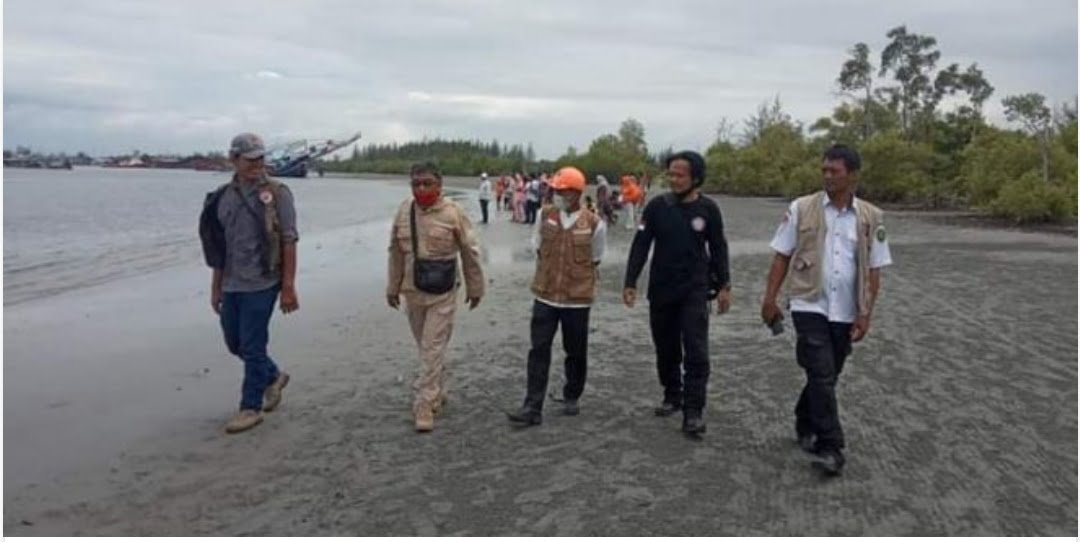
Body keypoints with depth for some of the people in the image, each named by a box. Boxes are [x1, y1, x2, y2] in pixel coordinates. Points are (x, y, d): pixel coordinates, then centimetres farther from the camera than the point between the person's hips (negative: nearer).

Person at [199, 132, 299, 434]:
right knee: (234, 342, 16)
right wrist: (215, 287, 13)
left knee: (252, 346, -2)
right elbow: (217, 247, 14)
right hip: (231, 285, 6)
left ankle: (251, 408, 11)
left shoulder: (276, 194, -6)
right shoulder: (223, 197, 8)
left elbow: (289, 242, -9)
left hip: (261, 284, -6)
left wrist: (289, 287, -13)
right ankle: (273, 377, 38)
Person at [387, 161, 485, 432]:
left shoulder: (453, 212, -11)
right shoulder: (404, 211, 1)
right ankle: (438, 392, 33)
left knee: (432, 349, -4)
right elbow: (396, 252, 9)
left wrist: (475, 287, 1)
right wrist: (393, 287, 13)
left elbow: (470, 253, -3)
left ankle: (424, 406, 1)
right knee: (427, 347, 16)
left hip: (442, 293, -4)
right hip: (412, 291, 4)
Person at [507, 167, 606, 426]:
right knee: (538, 351, -1)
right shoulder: (545, 215, -3)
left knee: (576, 353, 12)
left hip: (577, 299, -2)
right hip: (545, 296, 2)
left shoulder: (594, 224, -11)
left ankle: (571, 398, 33)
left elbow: (594, 260, 2)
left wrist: (575, 280, 7)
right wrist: (551, 275, 11)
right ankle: (533, 407, 3)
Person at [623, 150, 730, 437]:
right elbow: (640, 246, -2)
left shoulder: (708, 209, -3)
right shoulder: (657, 206, -4)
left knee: (696, 351, -8)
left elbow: (718, 249, 6)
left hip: (695, 291, -2)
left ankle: (693, 411, -4)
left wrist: (724, 285, 5)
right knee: (666, 348, 13)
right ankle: (672, 396, 30)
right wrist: (630, 282, -6)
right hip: (660, 290, 2)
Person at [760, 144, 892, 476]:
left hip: (845, 313, 3)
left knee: (826, 376, 15)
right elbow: (782, 257, 0)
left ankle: (805, 426, 37)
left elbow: (873, 271, 4)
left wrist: (865, 314, -2)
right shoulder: (802, 209, -3)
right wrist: (770, 299, -4)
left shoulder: (871, 218, 2)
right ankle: (830, 447, -2)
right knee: (822, 375, -9)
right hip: (809, 306, -3)